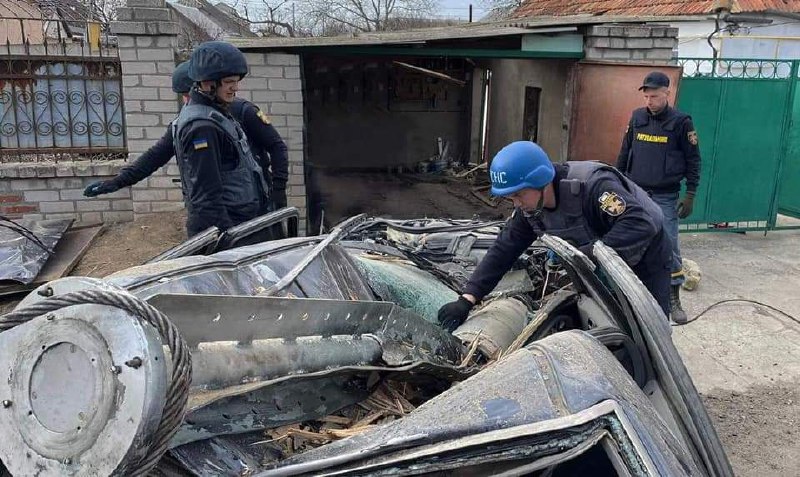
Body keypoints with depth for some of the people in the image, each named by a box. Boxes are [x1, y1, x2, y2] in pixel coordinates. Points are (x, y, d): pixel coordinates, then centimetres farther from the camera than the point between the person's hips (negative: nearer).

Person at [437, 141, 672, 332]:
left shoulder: (593, 184, -38)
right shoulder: (530, 207, -14)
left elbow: (641, 226, -45)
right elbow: (503, 251, -12)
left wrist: (585, 254, -50)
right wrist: (467, 299, -19)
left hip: (645, 259, -6)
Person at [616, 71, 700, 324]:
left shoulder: (681, 121, -4)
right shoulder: (637, 117, 6)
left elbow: (693, 160, -1)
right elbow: (624, 153, 13)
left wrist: (690, 195, -5)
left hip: (665, 198, -3)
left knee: (669, 247, -2)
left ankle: (674, 298, 8)